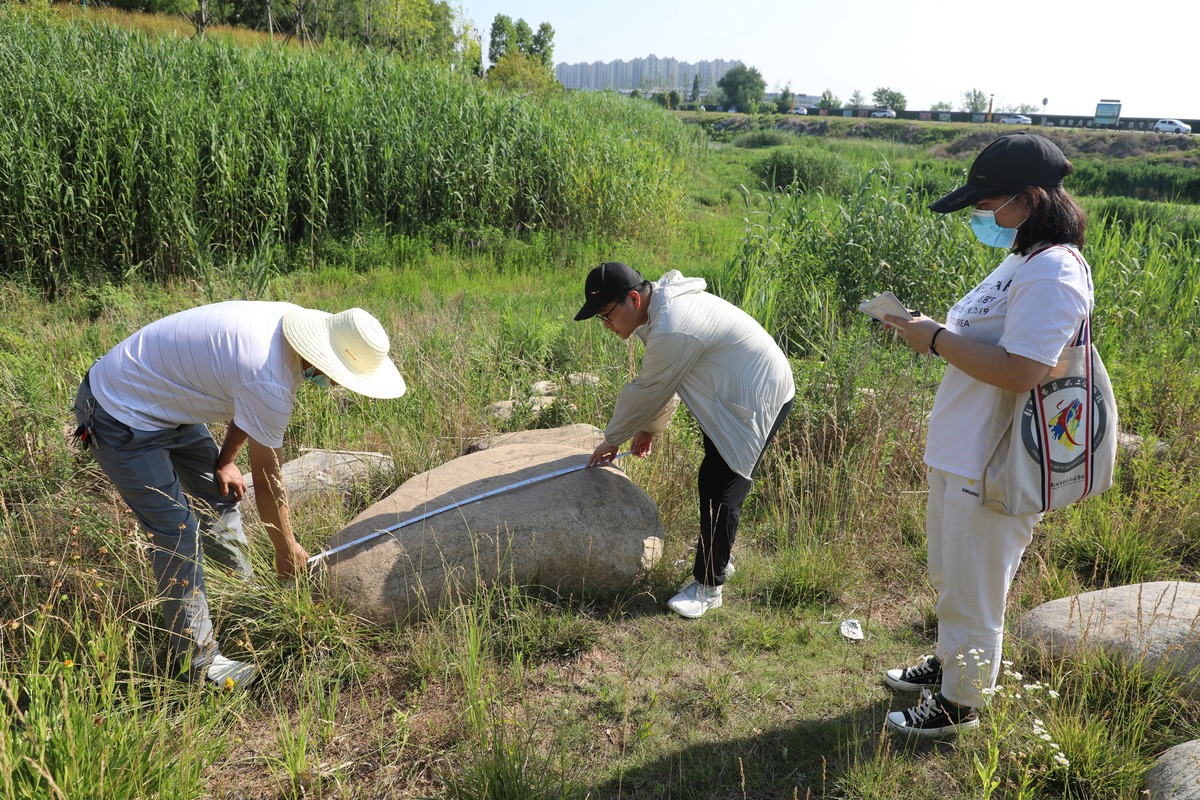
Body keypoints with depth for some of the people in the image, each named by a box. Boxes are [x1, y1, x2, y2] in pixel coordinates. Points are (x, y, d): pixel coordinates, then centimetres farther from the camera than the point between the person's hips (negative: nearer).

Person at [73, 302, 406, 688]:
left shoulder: (293, 321, -9)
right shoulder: (270, 382, -35)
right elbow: (266, 481, -21)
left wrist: (225, 461, 13)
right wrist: (287, 550, -6)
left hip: (162, 399, 10)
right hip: (122, 420, -9)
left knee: (221, 494, 17)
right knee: (178, 536, -8)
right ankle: (195, 658, 6)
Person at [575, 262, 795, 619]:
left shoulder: (673, 330, -33)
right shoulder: (661, 304, 1)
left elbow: (647, 392, -21)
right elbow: (662, 382, 13)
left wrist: (612, 440, -7)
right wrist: (649, 427, 15)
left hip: (759, 399, -11)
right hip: (731, 395, 11)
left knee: (720, 488, -9)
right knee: (713, 480, 19)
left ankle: (708, 585, 4)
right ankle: (718, 559, 36)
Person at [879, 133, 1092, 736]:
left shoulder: (1053, 274, -22)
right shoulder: (1023, 259, 11)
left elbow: (1019, 371, -30)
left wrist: (938, 339, -21)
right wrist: (929, 332, 2)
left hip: (995, 469, -10)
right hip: (962, 451, 10)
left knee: (972, 591, 8)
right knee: (951, 578, 26)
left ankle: (960, 703, 28)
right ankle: (948, 663, 47)